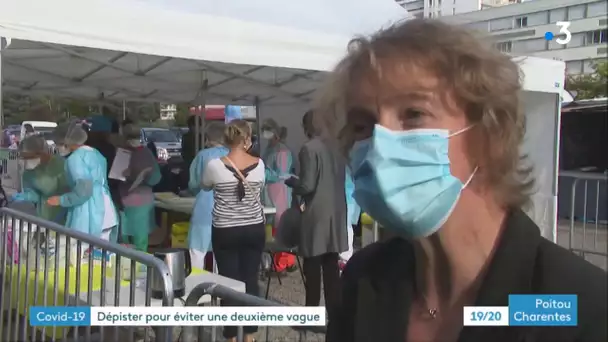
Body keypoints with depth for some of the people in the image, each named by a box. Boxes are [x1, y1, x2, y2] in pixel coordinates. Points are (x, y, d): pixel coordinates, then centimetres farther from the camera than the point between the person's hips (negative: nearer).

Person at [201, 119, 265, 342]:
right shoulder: (259, 164, -6)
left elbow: (205, 187, 10)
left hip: (225, 232, -2)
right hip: (254, 229, 2)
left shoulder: (215, 165, -12)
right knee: (251, 281, 11)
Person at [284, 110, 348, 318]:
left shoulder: (309, 149, -13)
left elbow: (307, 186, -17)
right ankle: (334, 313, 16)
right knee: (332, 266, 11)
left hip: (317, 215, -6)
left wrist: (291, 182, 3)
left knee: (312, 267, 3)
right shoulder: (336, 147, 8)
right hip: (336, 212, 6)